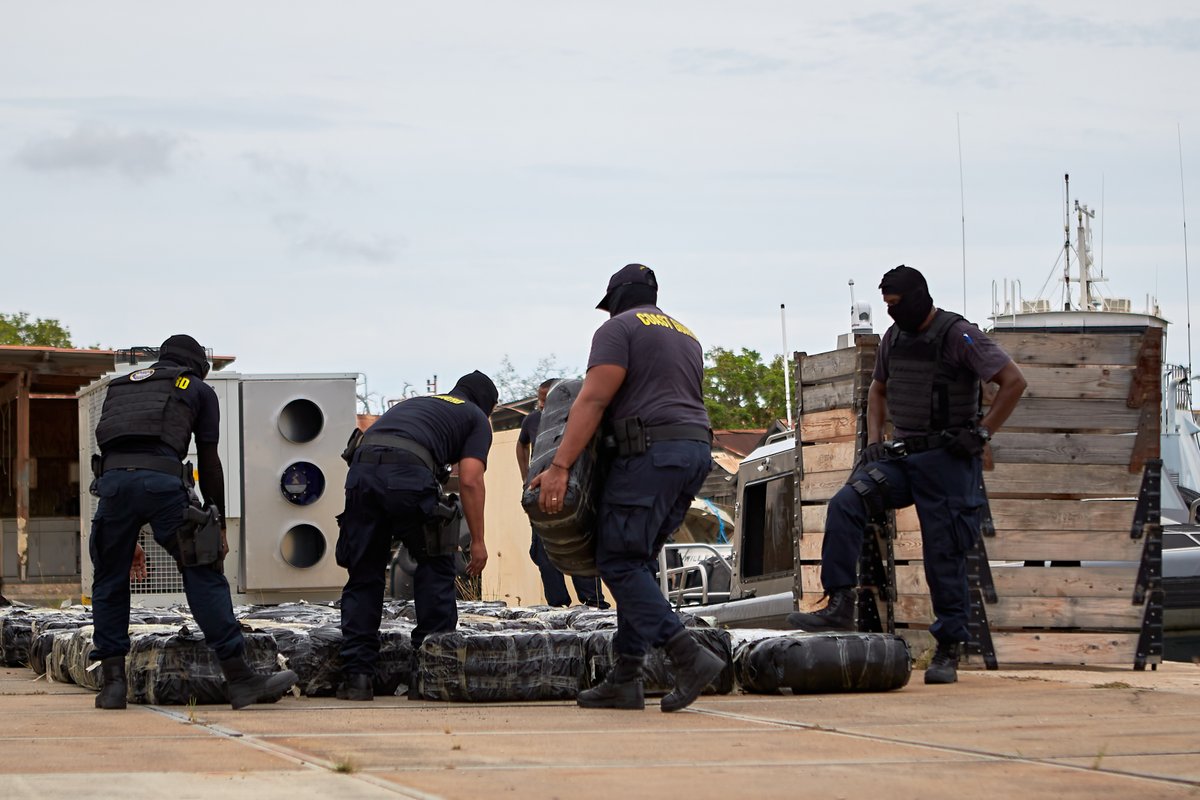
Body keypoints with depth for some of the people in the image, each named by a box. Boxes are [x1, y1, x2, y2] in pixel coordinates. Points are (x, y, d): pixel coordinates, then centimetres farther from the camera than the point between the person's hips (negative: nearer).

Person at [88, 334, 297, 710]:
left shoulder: (119, 387, 35)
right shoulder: (198, 389, 24)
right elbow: (209, 463, 19)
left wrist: (128, 539, 34)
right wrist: (219, 526, 25)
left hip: (113, 479, 3)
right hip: (164, 478, -3)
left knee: (110, 582, 17)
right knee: (204, 578, 4)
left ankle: (112, 682, 13)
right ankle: (241, 679, 3)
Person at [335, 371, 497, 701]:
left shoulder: (415, 403, 40)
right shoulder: (477, 419, 23)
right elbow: (470, 480, 7)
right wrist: (477, 541, 10)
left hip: (361, 468, 5)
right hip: (409, 472, -5)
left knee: (363, 575, 14)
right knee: (436, 568, 13)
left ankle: (356, 675, 9)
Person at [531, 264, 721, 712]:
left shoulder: (619, 328, 0)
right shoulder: (685, 335, 27)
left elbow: (594, 400, -11)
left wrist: (559, 466, -15)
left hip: (652, 451, -9)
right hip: (697, 450, 9)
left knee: (619, 561, -7)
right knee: (638, 561, 12)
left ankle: (687, 656, -19)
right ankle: (625, 678, 8)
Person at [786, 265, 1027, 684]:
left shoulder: (958, 336, -10)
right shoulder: (894, 338, 12)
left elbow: (1014, 381, -13)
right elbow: (878, 389, 28)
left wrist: (981, 433, -14)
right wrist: (874, 440, 13)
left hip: (946, 461, -6)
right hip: (901, 456, 6)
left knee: (944, 555, -4)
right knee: (845, 506, -17)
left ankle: (948, 652, 4)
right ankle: (839, 606, -18)